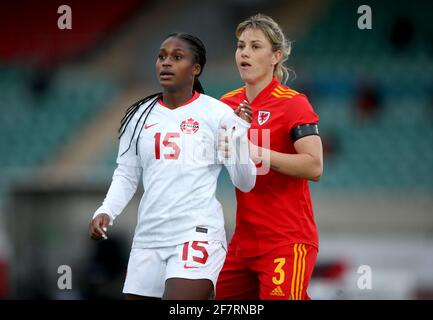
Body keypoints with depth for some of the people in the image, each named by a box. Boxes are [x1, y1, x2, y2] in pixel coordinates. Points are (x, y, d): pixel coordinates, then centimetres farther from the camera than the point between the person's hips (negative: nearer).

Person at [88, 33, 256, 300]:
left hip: (198, 235, -5)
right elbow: (126, 175, 17)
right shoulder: (140, 116, 9)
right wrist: (106, 212, 1)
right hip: (148, 237, 5)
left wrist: (241, 136, -17)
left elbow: (244, 183, -2)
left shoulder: (217, 114, -3)